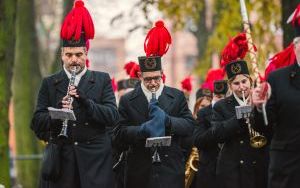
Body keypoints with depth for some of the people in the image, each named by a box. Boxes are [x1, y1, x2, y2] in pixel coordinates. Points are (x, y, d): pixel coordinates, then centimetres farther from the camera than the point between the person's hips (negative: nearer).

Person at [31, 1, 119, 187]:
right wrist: (58, 110, -16)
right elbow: (37, 123, 4)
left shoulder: (102, 80, 8)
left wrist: (86, 101, -18)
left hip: (95, 160, 0)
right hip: (61, 159, 0)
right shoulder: (49, 83, 9)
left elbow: (113, 116, -3)